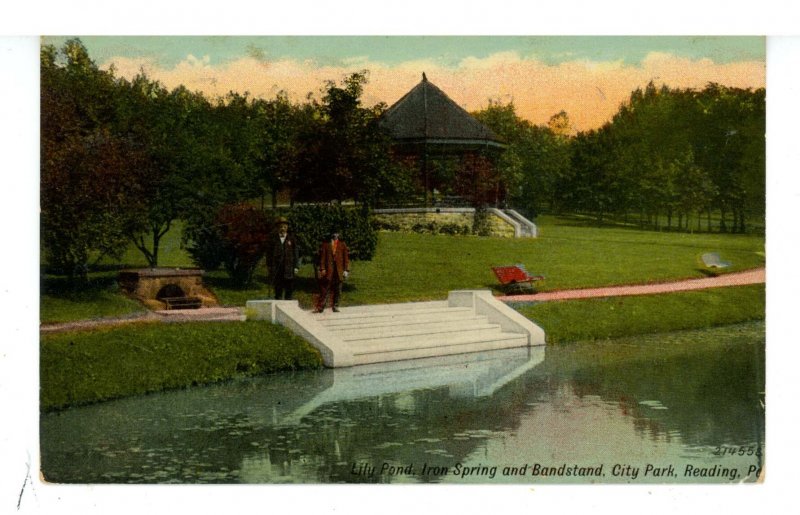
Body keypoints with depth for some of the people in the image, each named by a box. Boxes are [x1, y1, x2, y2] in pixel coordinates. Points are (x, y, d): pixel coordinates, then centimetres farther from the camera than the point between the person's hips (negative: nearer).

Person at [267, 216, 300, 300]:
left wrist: (296, 267, 0)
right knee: (278, 289, 2)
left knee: (289, 289, 0)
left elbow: (296, 253, 7)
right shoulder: (273, 239, 7)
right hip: (277, 270, 0)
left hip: (289, 268, 0)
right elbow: (269, 253, 8)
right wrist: (269, 266, 3)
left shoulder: (291, 239, 8)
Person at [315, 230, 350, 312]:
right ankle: (320, 307, -3)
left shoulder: (342, 244, 10)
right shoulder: (325, 244, 5)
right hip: (328, 270, -2)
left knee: (337, 290, 7)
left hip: (339, 271, 2)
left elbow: (346, 257, 8)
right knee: (324, 290, -4)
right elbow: (322, 257, 1)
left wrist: (346, 270, 0)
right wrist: (322, 269, -8)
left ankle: (335, 306, 16)